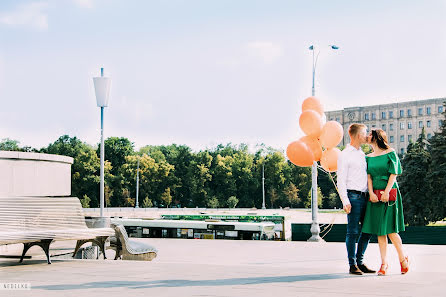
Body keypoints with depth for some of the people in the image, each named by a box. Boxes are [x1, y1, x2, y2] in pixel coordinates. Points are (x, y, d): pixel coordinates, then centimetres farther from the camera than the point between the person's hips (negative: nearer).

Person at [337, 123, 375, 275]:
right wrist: (345, 201, -18)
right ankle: (352, 265, 0)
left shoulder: (362, 154, 19)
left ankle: (360, 262, 17)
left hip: (365, 196, 8)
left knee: (367, 230, 7)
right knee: (353, 231, -6)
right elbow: (341, 181, -9)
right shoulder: (345, 155, -4)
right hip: (353, 196, -8)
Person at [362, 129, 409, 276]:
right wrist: (371, 193, -9)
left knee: (390, 229, -8)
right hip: (375, 195, 5)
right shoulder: (369, 157, 13)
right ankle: (384, 264, 6)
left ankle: (403, 258, 11)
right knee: (379, 231, 2)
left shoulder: (390, 153, 0)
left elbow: (393, 174, -6)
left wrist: (386, 192, -16)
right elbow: (369, 176, 6)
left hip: (390, 193, -5)